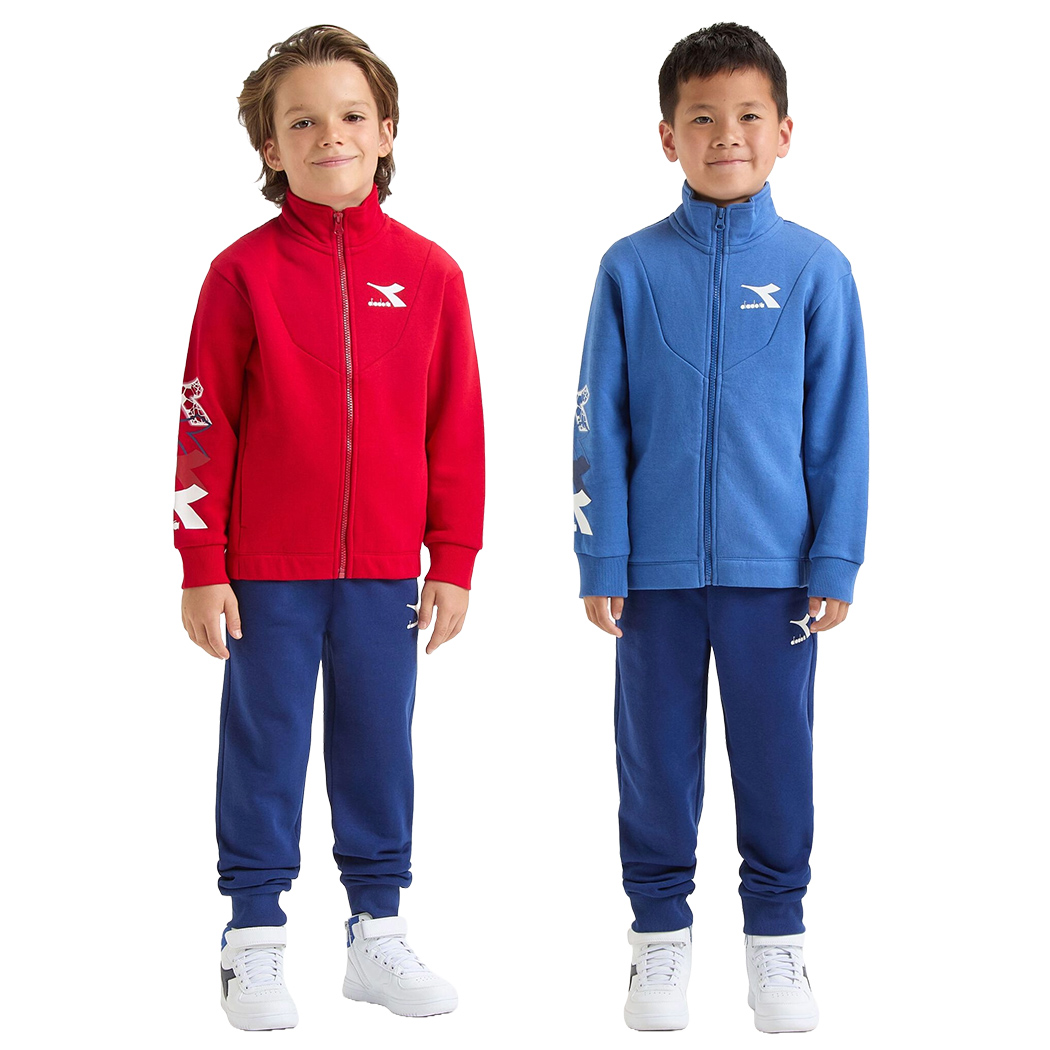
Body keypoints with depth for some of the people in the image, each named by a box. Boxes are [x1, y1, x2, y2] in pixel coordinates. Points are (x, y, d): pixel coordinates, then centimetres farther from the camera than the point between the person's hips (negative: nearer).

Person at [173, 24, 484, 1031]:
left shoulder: (427, 273, 1)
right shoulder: (244, 272, -4)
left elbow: (456, 426, 5)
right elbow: (205, 425, -3)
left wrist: (453, 560, 4)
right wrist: (201, 565, -5)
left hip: (385, 568, 2)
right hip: (268, 568, -2)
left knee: (379, 747, 11)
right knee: (263, 748, 7)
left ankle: (376, 933, 23)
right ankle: (254, 940, 17)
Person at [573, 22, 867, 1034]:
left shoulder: (815, 268, 0)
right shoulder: (632, 268, 0)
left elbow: (839, 430, 2)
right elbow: (599, 426, 2)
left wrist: (835, 564, -2)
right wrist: (602, 562, -2)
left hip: (775, 566, 0)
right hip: (658, 567, 0)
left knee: (777, 753, 8)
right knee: (656, 754, 10)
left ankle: (775, 933, 24)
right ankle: (660, 931, 24)